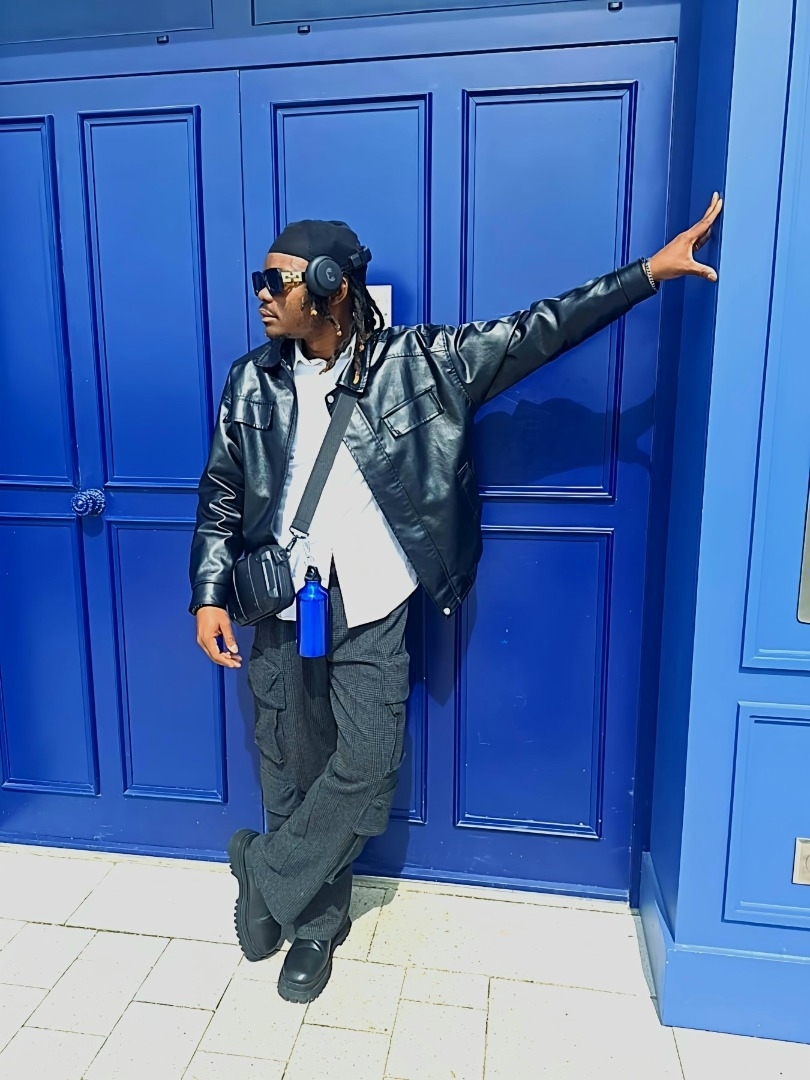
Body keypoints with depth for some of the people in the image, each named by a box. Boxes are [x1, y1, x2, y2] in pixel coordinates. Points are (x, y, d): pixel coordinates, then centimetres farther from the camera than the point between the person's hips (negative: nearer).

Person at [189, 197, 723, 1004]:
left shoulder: (417, 361, -4)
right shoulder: (253, 381, 3)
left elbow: (533, 333, -3)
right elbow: (220, 497, 8)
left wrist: (652, 270, -6)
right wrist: (209, 594, 0)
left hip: (371, 611, -2)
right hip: (281, 610, 2)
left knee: (366, 769, -4)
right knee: (292, 769, 11)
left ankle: (266, 872, 24)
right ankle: (316, 923, 34)